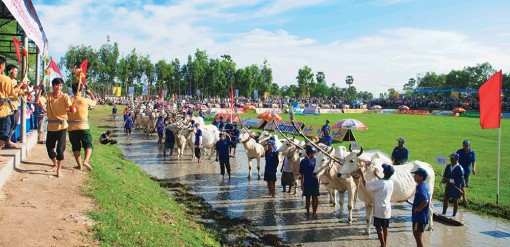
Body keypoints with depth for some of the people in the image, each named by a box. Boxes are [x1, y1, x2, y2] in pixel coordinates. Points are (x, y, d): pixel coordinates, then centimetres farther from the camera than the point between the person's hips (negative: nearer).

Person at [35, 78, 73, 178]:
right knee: (49, 147, 14)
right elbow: (37, 101, -15)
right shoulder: (48, 96, 0)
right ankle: (55, 165, 39)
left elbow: (70, 107, -18)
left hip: (62, 126, -3)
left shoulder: (65, 97, -7)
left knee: (60, 149, -6)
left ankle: (59, 170, 10)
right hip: (51, 126, 4)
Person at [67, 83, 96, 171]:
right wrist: (90, 93, 31)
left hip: (71, 128, 2)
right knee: (88, 145, 4)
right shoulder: (85, 100, -4)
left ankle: (79, 165, 13)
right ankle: (86, 161, -18)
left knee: (76, 147, 12)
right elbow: (94, 102, 17)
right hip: (84, 127, -2)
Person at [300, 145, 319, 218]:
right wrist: (302, 184, -1)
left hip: (315, 182, 1)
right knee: (308, 198, 11)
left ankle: (314, 212, 14)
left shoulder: (315, 160, -2)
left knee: (315, 197, 4)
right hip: (307, 183, 0)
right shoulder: (303, 162, -5)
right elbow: (302, 174, 0)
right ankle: (308, 212, 22)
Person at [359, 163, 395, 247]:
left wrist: (362, 174, 0)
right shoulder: (391, 183, 1)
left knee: (379, 228, 4)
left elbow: (366, 184, -11)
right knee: (385, 228, 16)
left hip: (380, 209, -6)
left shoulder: (379, 183, -20)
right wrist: (377, 175, 34)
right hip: (387, 209, 7)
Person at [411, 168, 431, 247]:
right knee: (417, 234, 22)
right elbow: (428, 199, 22)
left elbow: (425, 201, -33)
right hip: (423, 216, 10)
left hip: (419, 216, -10)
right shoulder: (425, 186, 9)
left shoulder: (420, 187, -21)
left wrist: (418, 209, -20)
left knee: (418, 236, -1)